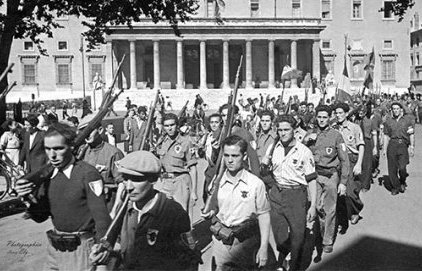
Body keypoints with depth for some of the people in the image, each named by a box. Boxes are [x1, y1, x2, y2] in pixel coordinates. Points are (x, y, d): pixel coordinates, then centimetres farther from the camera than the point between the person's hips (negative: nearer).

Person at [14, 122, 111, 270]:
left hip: (80, 248, -6)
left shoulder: (88, 174, -20)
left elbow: (102, 218, -20)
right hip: (54, 247, 6)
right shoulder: (47, 173, 0)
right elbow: (40, 216, 5)